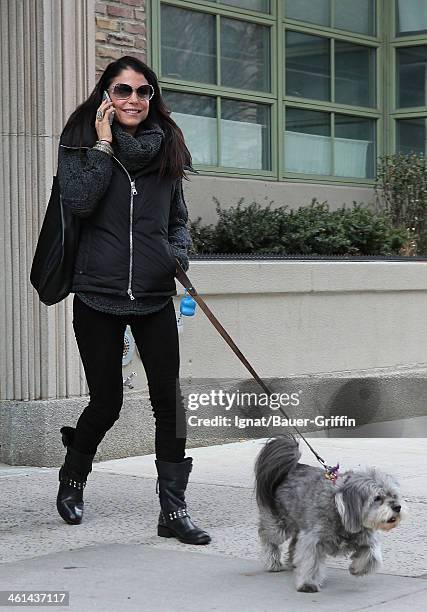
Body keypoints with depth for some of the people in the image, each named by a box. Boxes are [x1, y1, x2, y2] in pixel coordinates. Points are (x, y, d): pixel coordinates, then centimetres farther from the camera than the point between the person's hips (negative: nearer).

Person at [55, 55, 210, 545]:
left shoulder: (166, 146, 9)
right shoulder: (80, 141, 1)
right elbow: (78, 201, -16)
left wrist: (179, 252, -2)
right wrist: (103, 145, -12)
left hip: (154, 297, 3)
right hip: (98, 294, -2)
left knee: (169, 399, -5)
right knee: (106, 402, 6)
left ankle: (173, 509, 3)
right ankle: (72, 481, 33)